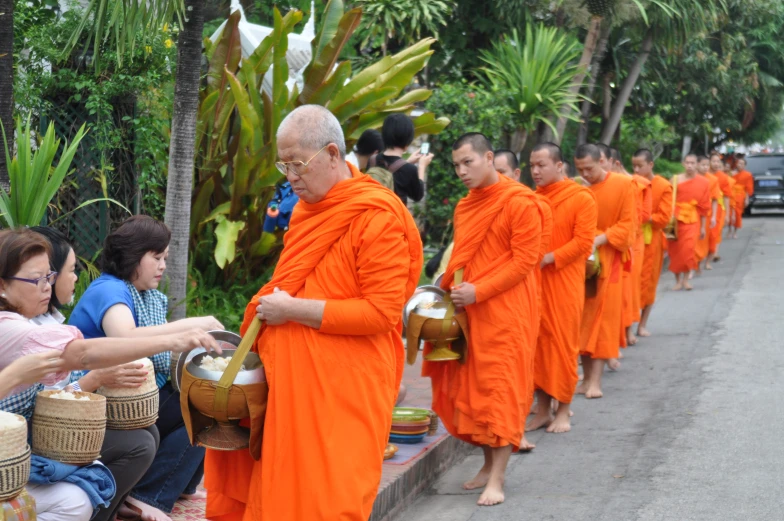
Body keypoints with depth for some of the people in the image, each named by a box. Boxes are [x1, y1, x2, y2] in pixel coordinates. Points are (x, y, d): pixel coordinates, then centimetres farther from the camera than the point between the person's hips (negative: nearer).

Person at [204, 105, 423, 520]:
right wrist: (273, 305, 6)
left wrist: (293, 310, -17)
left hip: (342, 389, -7)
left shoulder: (377, 217, -14)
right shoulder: (308, 206, 12)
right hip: (294, 378, 7)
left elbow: (381, 311, -19)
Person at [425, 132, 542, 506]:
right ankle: (489, 464, 20)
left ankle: (497, 478, -4)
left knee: (501, 388, -6)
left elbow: (524, 261, -13)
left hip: (505, 311, -7)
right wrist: (453, 288, 4)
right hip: (468, 310, 7)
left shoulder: (520, 202, -10)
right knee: (471, 386, 8)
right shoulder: (465, 206, 13)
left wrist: (479, 291, -19)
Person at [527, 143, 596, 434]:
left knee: (563, 344, 0)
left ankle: (563, 412, 10)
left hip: (563, 282, -4)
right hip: (533, 281, 4)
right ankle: (542, 410, 16)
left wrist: (547, 258, -17)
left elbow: (583, 242, -11)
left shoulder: (581, 199, -4)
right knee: (538, 343, 6)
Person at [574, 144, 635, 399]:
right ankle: (587, 376, 10)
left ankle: (596, 379, -3)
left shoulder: (623, 184, -5)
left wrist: (599, 239, -18)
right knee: (583, 317, 4)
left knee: (603, 316, -2)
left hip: (608, 259, -2)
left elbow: (627, 224, -6)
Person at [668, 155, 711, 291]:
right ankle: (678, 280, 13)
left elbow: (704, 206, 6)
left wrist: (703, 227, 7)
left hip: (692, 220, -1)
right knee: (675, 250, 2)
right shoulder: (676, 180, 1)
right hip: (676, 219, 1)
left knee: (688, 249, -14)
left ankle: (685, 279, -2)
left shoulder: (704, 182, 3)